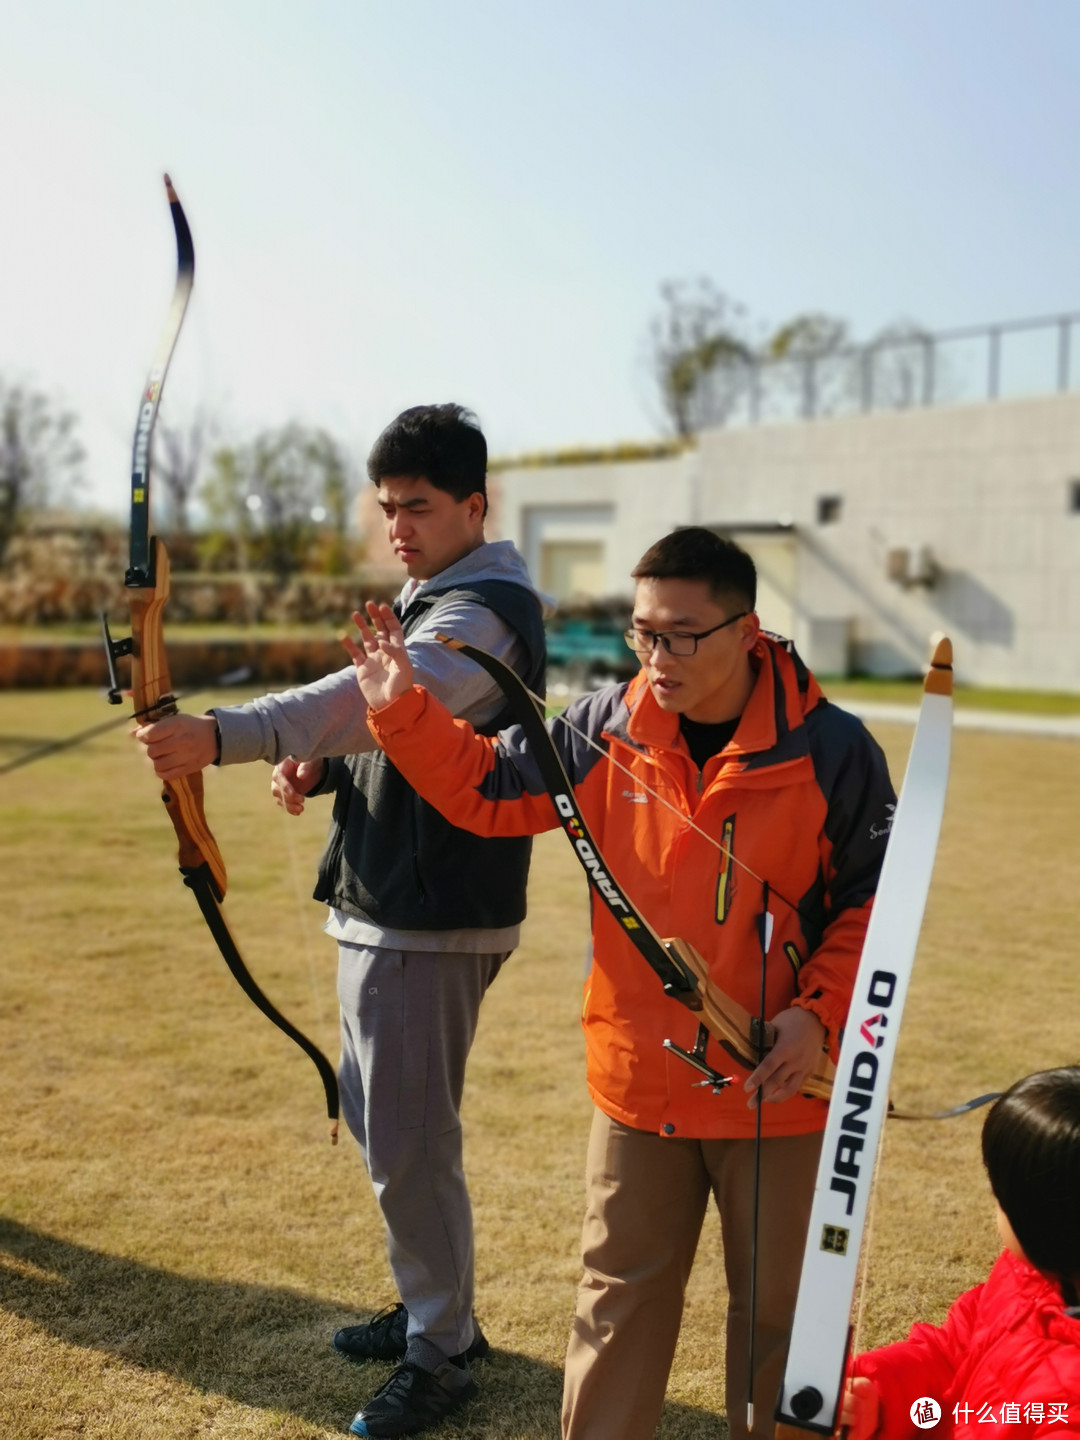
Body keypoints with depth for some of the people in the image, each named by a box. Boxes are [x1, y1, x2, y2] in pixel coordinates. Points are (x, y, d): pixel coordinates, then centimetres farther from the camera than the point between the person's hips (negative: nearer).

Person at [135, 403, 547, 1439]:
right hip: (380, 906, 10)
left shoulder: (486, 612, -18)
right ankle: (430, 1304, 38)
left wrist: (222, 736, -49)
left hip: (432, 923, -10)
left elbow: (376, 697, -37)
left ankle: (442, 1353, 19)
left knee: (408, 1143, -1)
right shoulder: (429, 600, 14)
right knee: (374, 1116, 20)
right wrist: (319, 767, -2)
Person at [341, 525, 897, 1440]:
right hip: (640, 1082, 3)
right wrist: (402, 710, -9)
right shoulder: (608, 730, -6)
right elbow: (485, 788, 4)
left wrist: (820, 1013, -17)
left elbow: (878, 899, -6)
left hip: (779, 1089, -2)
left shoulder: (830, 749, -13)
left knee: (780, 1310, 16)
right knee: (620, 1298, 19)